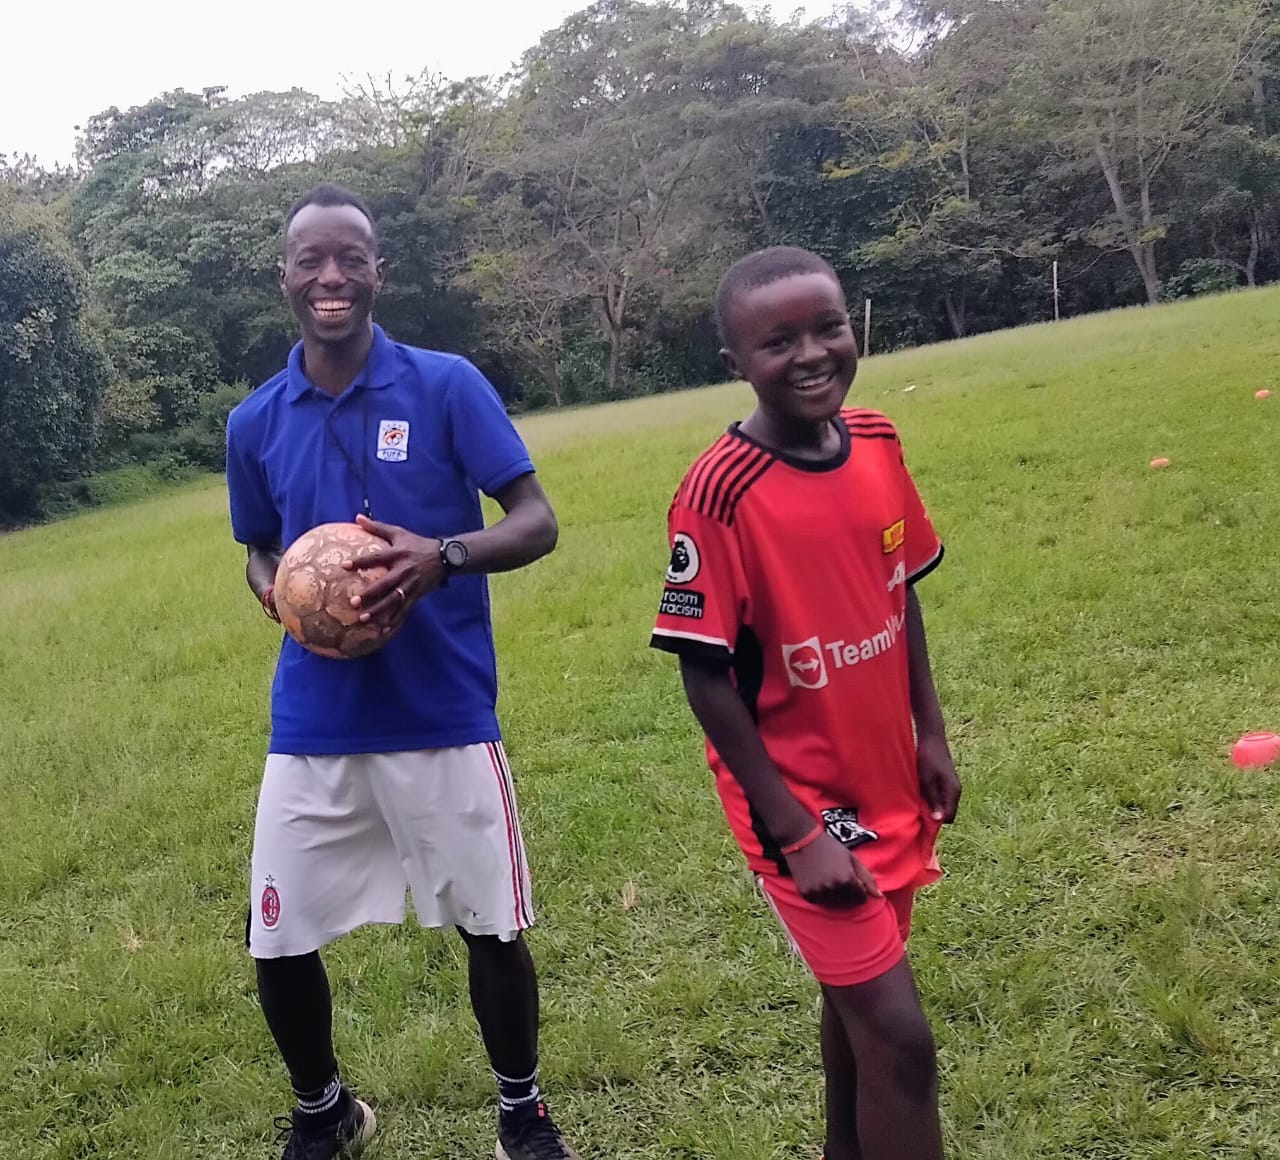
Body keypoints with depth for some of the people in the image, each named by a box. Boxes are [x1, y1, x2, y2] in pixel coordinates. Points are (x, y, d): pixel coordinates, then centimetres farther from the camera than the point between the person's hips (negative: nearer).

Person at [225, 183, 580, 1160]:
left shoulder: (447, 385, -5)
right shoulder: (256, 422, 6)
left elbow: (537, 522, -6)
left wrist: (445, 555, -26)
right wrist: (278, 593, -5)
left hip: (445, 717, -3)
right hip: (312, 727, 3)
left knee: (491, 928, 6)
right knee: (280, 943, 9)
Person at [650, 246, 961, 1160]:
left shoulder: (877, 442, -4)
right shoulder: (720, 494, -24)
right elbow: (705, 678, -19)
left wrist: (931, 735, 9)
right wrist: (795, 831, -18)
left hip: (886, 780, 7)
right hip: (801, 798, -7)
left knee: (857, 989, 23)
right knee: (899, 1034, -4)